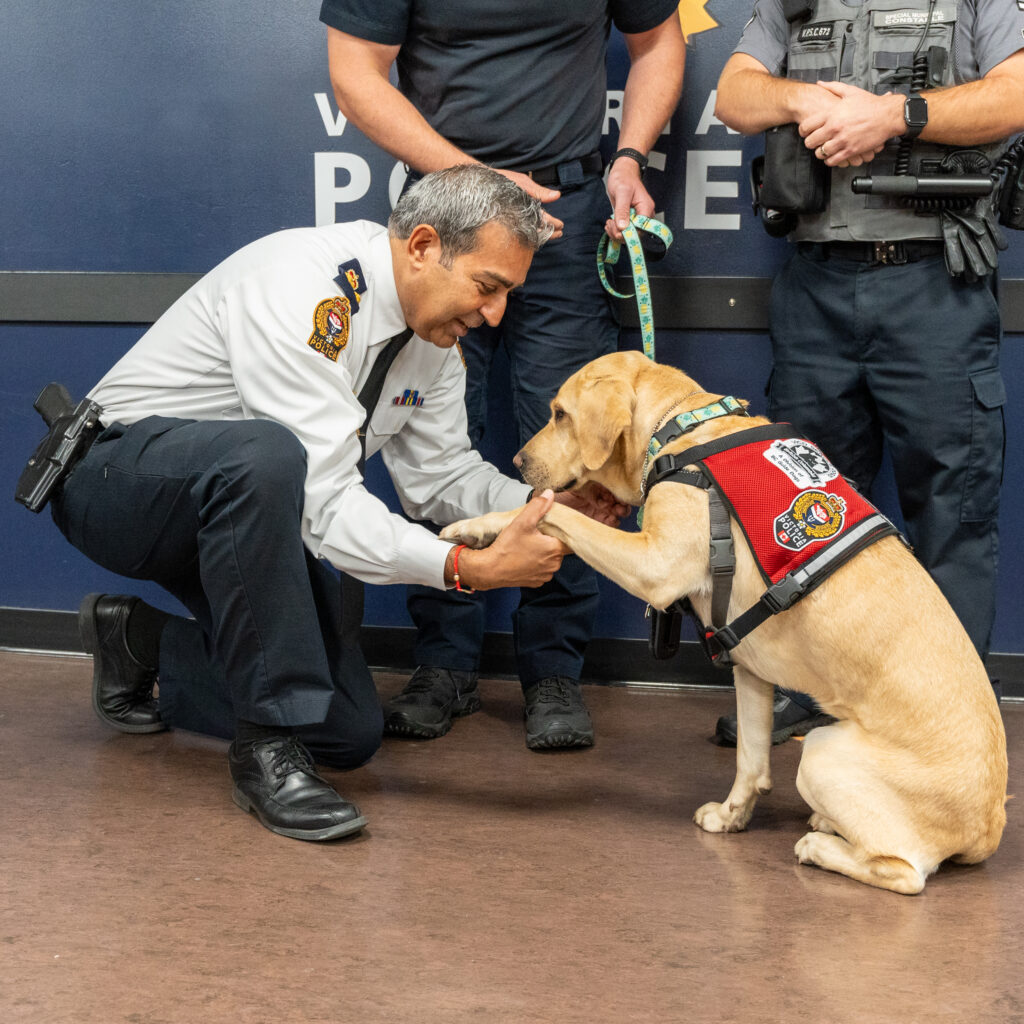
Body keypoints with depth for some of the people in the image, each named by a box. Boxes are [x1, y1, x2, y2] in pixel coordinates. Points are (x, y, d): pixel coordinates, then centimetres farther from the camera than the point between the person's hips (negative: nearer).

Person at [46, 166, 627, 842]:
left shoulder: (435, 329, -3)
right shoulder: (299, 286, -30)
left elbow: (441, 474, 4)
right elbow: (325, 501, -35)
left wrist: (541, 508, -16)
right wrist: (469, 569, -43)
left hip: (231, 511, 8)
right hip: (121, 476, -8)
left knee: (351, 734, -1)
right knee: (264, 455, -43)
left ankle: (143, 642, 20)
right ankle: (268, 744, -30)